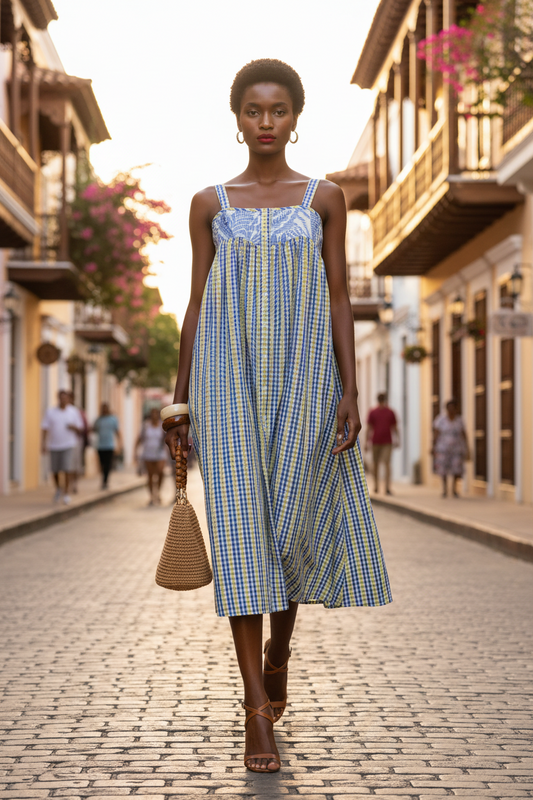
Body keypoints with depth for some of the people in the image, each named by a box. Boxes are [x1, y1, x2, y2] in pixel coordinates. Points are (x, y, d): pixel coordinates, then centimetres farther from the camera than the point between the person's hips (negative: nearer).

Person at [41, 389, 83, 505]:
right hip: (54, 446, 1)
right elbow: (45, 428, 0)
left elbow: (80, 429, 8)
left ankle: (66, 494, -5)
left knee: (67, 469, -12)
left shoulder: (74, 412, 3)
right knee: (55, 471, 7)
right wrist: (44, 443, -10)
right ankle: (58, 489, 33)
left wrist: (74, 427, -14)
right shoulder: (50, 412, 2)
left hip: (68, 445, -1)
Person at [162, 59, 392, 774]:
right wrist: (180, 398, 7)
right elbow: (197, 304, 10)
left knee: (293, 521, 1)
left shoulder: (325, 198, 7)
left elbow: (339, 299, 5)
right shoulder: (210, 203, 8)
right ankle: (259, 707, -6)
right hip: (228, 373, 0)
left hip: (303, 374, 0)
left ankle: (279, 646, 32)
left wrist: (350, 391, -2)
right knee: (241, 521, -7)